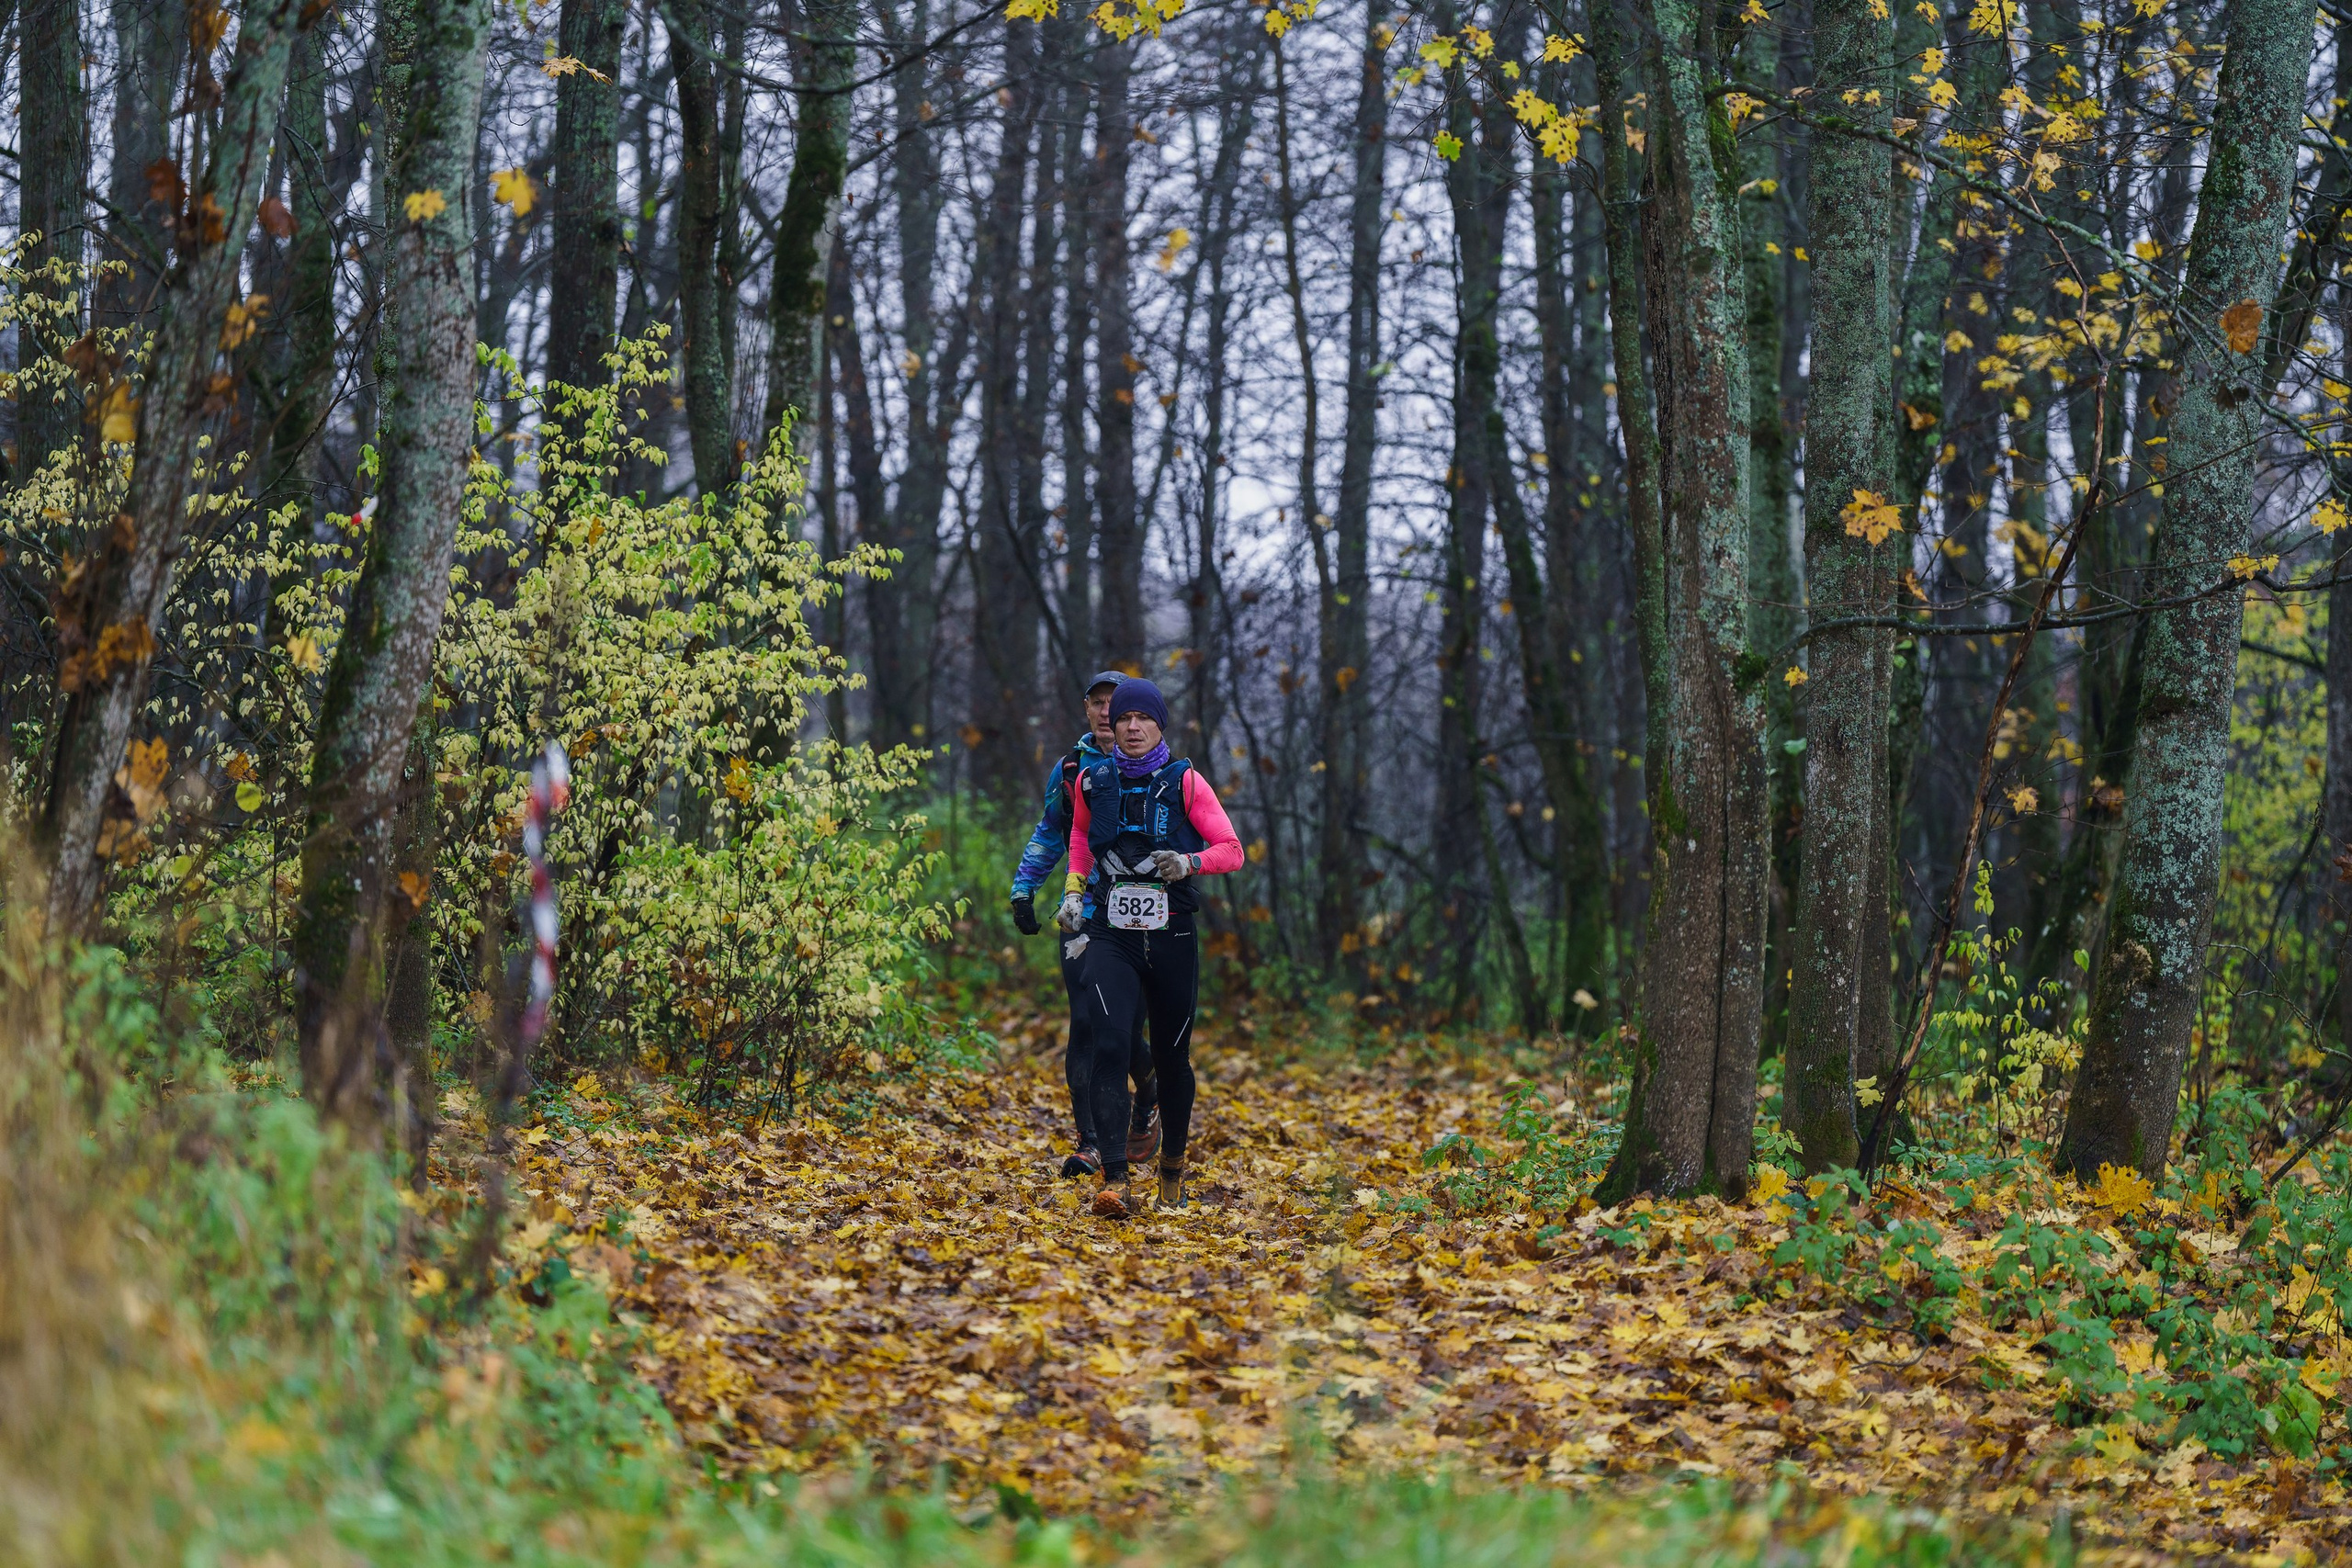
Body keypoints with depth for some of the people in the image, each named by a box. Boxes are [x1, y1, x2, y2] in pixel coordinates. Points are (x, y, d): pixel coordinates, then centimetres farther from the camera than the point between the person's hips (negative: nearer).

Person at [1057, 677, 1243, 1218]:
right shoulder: (1092, 782, 5)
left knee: (1172, 1056, 11)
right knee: (1110, 1041, -20)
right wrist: (1073, 892, 15)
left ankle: (1173, 1168, 35)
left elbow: (1232, 851, -1)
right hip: (1110, 934, 0)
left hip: (1172, 936, 0)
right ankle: (1115, 1180, -26)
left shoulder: (1185, 783, -2)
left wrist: (1190, 863, -19)